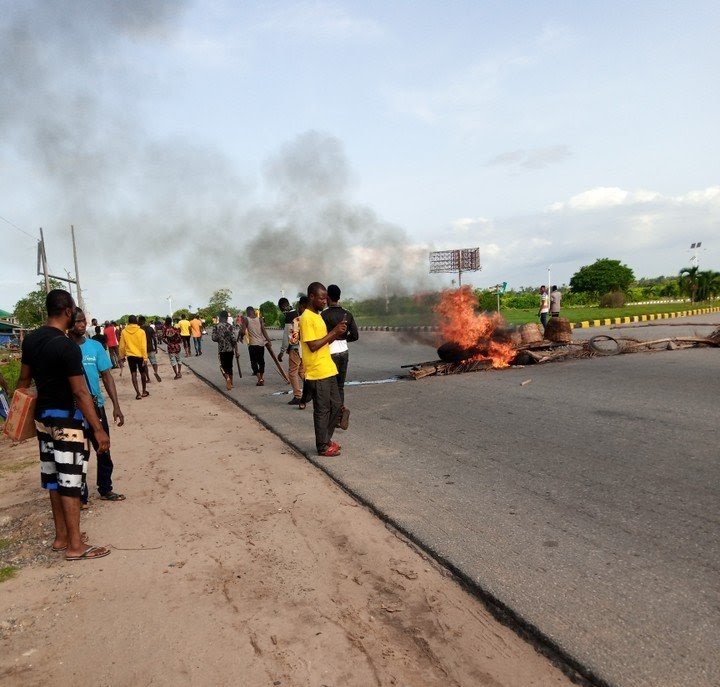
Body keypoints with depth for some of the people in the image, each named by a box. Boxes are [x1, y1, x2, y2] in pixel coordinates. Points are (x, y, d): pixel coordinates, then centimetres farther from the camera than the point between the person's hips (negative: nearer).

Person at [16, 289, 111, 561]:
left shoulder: (30, 339, 4)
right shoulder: (67, 346, -21)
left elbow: (24, 379, 14)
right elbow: (80, 393, -23)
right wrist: (98, 429, -20)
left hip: (43, 416, 8)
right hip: (66, 418, -8)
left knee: (53, 477, 15)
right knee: (70, 480, -1)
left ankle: (61, 536, 26)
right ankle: (75, 546, 7)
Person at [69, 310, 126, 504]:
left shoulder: (96, 346, -2)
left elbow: (106, 376, 1)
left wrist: (116, 406, -4)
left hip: (96, 407, 3)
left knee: (103, 451, 12)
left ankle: (106, 489, 29)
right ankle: (80, 495, 24)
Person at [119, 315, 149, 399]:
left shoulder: (124, 332, -4)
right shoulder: (141, 332, -8)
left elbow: (122, 346, 0)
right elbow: (144, 346, -11)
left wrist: (122, 356, 12)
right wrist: (145, 358, -8)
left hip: (130, 356, 0)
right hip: (140, 355, 0)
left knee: (133, 374, 3)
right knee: (142, 373, 15)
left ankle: (138, 393, -5)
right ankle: (144, 391, 25)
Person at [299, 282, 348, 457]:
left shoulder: (317, 316, 15)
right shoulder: (306, 318, -14)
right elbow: (313, 346, -20)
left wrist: (336, 333, 2)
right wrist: (333, 333, -15)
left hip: (328, 370, 9)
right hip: (317, 374, -9)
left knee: (336, 407, 15)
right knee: (322, 411, 1)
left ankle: (326, 439, 28)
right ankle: (323, 446, 13)